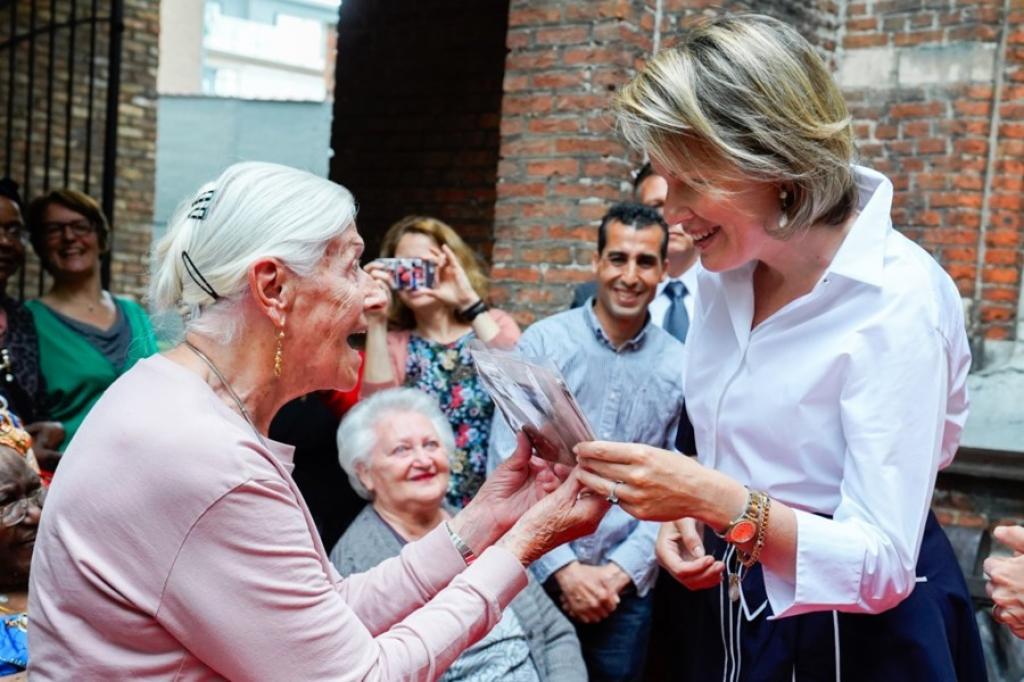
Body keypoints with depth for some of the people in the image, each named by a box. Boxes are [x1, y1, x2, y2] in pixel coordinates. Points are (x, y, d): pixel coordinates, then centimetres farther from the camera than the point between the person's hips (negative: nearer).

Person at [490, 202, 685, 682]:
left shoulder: (680, 366, -1)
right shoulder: (543, 343, -6)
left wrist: (622, 570, -8)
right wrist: (563, 569, -12)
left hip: (626, 590, 1)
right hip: (536, 575, -1)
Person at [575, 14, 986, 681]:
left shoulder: (897, 304, -25)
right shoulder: (725, 270, -3)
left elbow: (883, 566, -25)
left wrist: (715, 501, -35)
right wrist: (686, 507, -8)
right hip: (739, 608, 7)